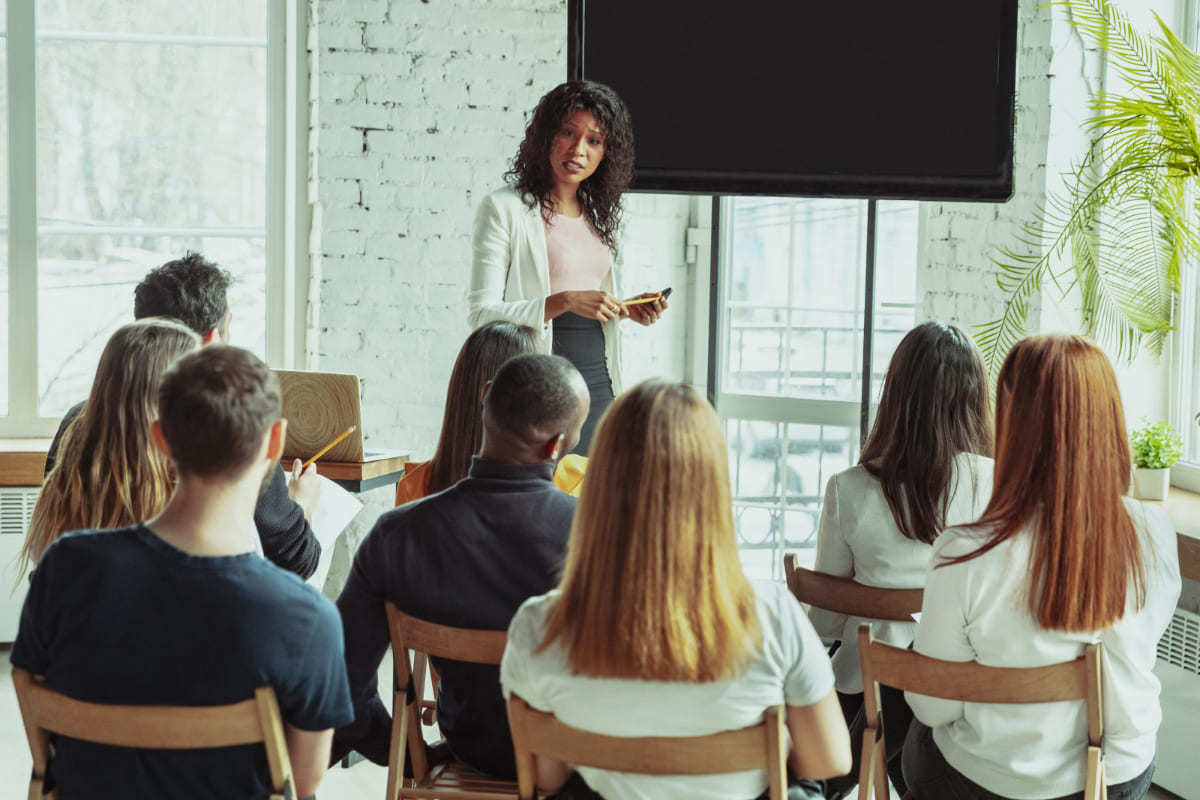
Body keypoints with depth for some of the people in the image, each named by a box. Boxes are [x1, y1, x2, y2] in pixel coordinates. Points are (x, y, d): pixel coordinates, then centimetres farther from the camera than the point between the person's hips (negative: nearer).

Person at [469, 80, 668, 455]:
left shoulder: (597, 214, 15)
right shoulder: (504, 208, -5)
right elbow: (481, 313, -12)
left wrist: (628, 309, 5)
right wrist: (564, 302, -21)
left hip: (598, 382, 6)